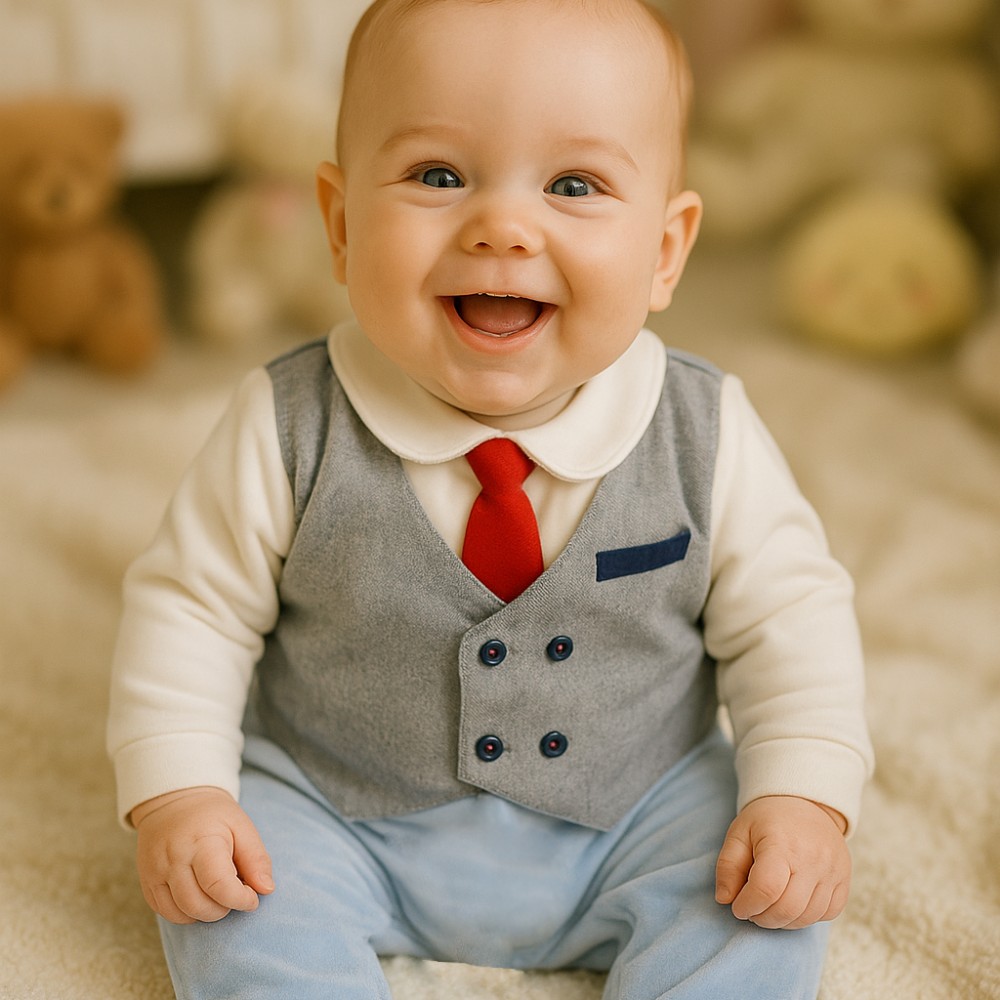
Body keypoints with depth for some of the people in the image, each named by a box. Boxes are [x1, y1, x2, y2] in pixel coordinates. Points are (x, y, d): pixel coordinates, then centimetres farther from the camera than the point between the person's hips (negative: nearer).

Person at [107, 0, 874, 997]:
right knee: (237, 918, -20)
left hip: (636, 819, 1)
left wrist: (805, 794, -14)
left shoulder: (706, 434, -14)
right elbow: (193, 603, -6)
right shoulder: (290, 428, -17)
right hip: (338, 815, 0)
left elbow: (786, 613, -4)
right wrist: (176, 791, -14)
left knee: (758, 911, -16)